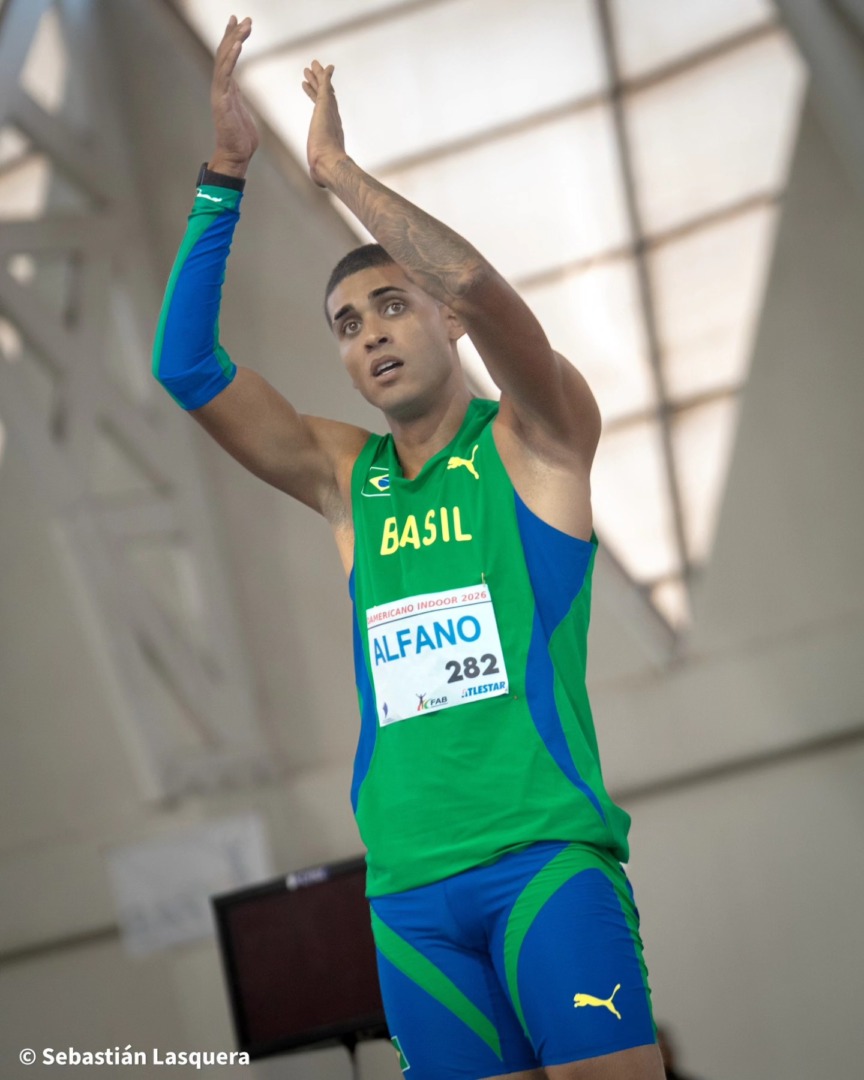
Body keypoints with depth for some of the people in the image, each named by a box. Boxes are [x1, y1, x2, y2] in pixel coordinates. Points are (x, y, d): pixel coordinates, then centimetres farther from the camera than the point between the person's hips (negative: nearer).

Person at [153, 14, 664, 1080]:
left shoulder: (534, 440, 5)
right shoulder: (344, 478, 17)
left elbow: (476, 286, -15)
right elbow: (186, 367, 8)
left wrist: (339, 170, -4)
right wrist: (223, 174, 2)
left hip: (544, 852, -4)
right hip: (409, 888, 4)